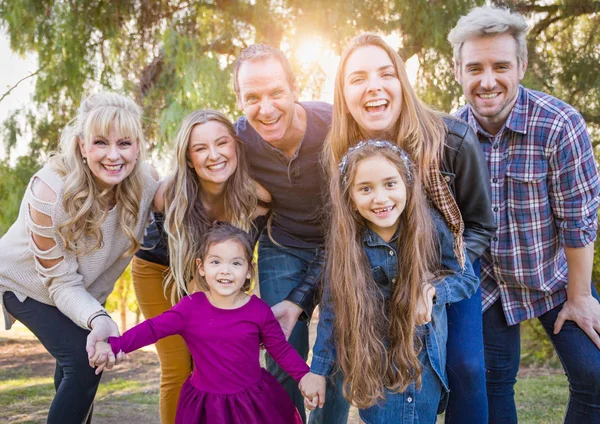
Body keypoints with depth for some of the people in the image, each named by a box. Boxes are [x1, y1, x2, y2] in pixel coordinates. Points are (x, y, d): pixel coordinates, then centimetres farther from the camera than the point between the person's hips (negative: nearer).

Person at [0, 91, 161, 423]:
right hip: (27, 281, -4)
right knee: (83, 362, -19)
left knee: (78, 365, 14)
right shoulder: (49, 193, -37)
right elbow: (62, 283, -30)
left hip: (86, 288, 5)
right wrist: (98, 320, -47)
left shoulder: (147, 181, -26)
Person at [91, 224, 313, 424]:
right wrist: (113, 346, -24)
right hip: (205, 404, 0)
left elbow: (282, 350, 1)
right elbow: (152, 329, -12)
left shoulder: (259, 311, -10)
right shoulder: (190, 307, -10)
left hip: (253, 402, 0)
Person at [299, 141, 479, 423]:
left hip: (423, 354, 1)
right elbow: (333, 308, -3)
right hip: (372, 363, 0)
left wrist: (433, 290, -21)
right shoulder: (345, 241, -11)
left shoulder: (431, 226, -12)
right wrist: (318, 368, 1)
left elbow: (468, 278, -1)